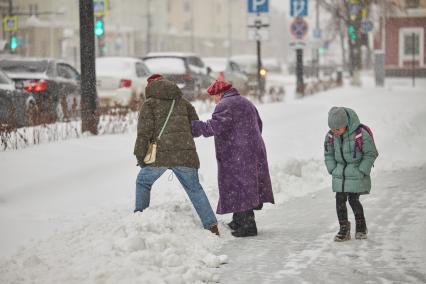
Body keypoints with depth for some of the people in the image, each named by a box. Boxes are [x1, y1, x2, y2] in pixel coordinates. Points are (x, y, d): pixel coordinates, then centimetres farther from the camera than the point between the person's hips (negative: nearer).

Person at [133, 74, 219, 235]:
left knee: (143, 182, 20)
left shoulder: (149, 104, 5)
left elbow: (144, 132, -5)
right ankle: (211, 225, 5)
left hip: (160, 154, -3)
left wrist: (139, 155, 0)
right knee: (194, 188, 13)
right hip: (186, 154, 3)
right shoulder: (182, 102, 17)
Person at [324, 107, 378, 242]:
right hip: (339, 174, 4)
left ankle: (361, 227, 17)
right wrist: (333, 169, 1)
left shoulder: (360, 134, -19)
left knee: (353, 200, -5)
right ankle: (344, 230, 9)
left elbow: (371, 153, -9)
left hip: (356, 173, -4)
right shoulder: (330, 136, -5)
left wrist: (362, 171, -11)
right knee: (340, 200, -1)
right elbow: (328, 154, 12)